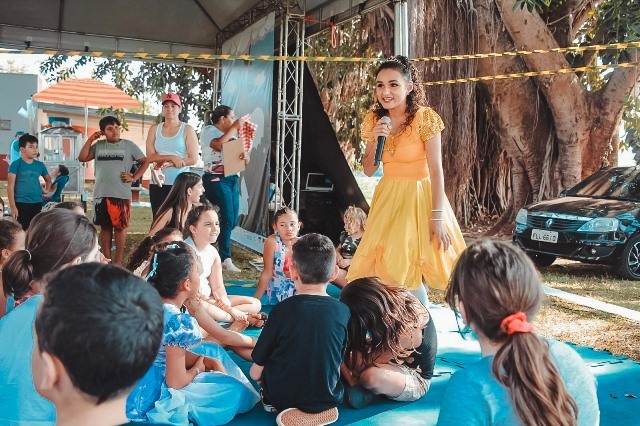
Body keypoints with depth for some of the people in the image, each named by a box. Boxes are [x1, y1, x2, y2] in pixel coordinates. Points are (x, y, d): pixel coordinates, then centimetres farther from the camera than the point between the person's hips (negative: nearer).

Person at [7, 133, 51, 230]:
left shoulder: (40, 165, 8)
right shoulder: (16, 164, -5)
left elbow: (48, 180, 29)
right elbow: (10, 187, -7)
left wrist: (46, 191, 12)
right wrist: (13, 206, -11)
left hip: (37, 204, 5)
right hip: (21, 204, -4)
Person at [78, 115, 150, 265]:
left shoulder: (129, 145, 1)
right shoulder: (98, 145, 9)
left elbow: (145, 161, 4)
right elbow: (82, 158, 4)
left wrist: (134, 177, -5)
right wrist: (90, 139, 0)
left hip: (121, 194, -3)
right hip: (101, 194, 3)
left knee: (120, 227, 2)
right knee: (105, 227, 10)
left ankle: (118, 261, 9)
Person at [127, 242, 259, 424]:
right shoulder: (176, 320, -29)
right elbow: (176, 382, -24)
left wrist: (210, 362, 2)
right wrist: (197, 369, -4)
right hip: (153, 393, -10)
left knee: (214, 350, 20)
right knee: (235, 390, -6)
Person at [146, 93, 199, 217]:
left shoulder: (187, 130, 1)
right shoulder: (154, 129, 10)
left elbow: (193, 159, -6)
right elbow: (150, 156, 0)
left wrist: (168, 164, -14)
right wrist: (172, 158, -15)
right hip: (158, 183, 3)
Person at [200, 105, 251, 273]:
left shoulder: (232, 134, 19)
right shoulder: (209, 131, 0)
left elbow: (246, 161, 16)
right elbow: (219, 144, -23)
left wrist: (245, 155, -8)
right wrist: (235, 127, -14)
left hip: (232, 179, 8)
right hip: (216, 179, -8)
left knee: (233, 221, 6)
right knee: (226, 219, -10)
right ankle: (225, 259, -1)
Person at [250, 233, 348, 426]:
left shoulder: (283, 309, -18)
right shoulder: (343, 312, -11)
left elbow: (256, 373, -11)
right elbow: (338, 361, 4)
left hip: (282, 397, -2)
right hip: (328, 398, 2)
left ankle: (289, 410, 6)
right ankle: (319, 409, 8)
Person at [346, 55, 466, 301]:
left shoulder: (425, 118, -13)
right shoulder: (374, 119, 2)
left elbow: (436, 170, -15)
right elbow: (369, 170, 5)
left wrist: (437, 218, -19)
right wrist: (375, 140, -12)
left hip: (419, 197, -5)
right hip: (387, 198, 5)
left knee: (411, 273, -4)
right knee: (387, 270, 6)